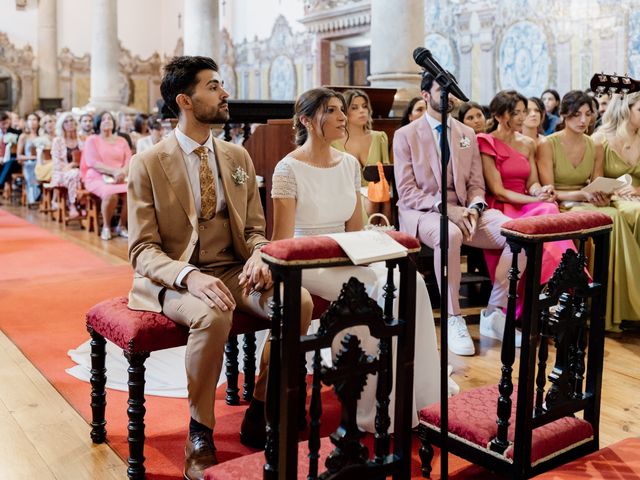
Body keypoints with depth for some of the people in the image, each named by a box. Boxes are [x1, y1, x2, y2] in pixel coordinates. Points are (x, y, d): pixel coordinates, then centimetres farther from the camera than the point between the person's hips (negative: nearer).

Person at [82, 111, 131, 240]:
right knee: (110, 194, -37)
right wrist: (113, 171, -19)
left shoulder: (121, 141, 20)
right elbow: (93, 163, -6)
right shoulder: (92, 140, 7)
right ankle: (106, 227, -14)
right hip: (98, 178, -3)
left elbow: (129, 161, 9)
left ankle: (122, 226, -9)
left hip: (120, 178, 3)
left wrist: (123, 172, -15)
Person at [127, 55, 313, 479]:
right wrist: (189, 276, -29)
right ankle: (200, 433, -15)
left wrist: (258, 256, -13)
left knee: (299, 302, -23)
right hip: (174, 278, -4)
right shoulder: (148, 164, -5)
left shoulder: (238, 158, 9)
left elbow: (255, 229, 12)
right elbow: (142, 250, -9)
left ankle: (259, 414, -5)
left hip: (233, 270, 5)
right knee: (213, 315, -38)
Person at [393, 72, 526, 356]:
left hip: (463, 211, 5)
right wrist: (445, 208, -19)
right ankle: (453, 320, -26)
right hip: (422, 212, -4)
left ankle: (494, 314, -8)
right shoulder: (405, 135, 2)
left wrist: (474, 208, -10)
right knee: (449, 235, -41)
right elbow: (406, 191, -5)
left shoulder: (468, 134, 16)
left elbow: (476, 185, 14)